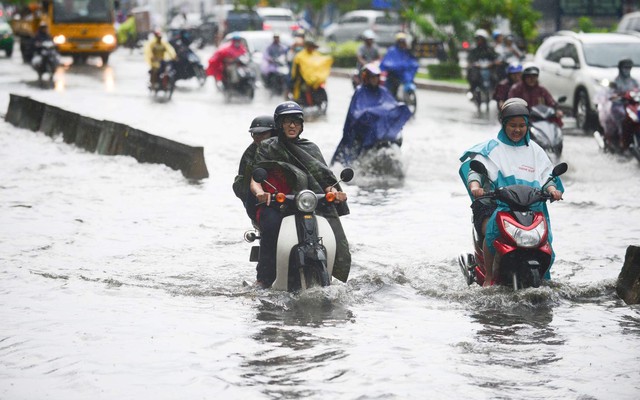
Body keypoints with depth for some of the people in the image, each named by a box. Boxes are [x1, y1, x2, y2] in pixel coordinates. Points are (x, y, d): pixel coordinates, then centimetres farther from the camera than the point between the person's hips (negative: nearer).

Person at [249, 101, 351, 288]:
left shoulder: (311, 148, 21)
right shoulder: (267, 147, 14)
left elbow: (323, 178, 9)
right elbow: (255, 179, 2)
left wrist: (333, 191, -15)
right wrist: (260, 192, -22)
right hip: (274, 203, -2)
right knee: (272, 224, -37)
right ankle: (264, 279, -36)